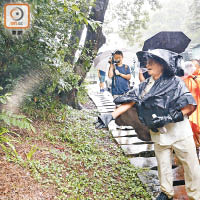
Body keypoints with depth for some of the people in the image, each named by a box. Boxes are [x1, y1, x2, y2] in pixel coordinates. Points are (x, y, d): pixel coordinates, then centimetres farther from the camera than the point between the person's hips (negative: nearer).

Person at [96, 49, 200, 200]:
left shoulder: (175, 82, -8)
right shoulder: (145, 86, 5)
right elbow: (129, 102, -3)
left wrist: (170, 118, -22)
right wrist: (111, 116, -15)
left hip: (179, 132, -3)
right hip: (158, 133, 4)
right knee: (163, 165, 16)